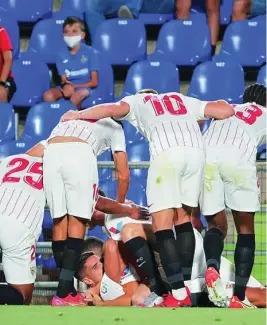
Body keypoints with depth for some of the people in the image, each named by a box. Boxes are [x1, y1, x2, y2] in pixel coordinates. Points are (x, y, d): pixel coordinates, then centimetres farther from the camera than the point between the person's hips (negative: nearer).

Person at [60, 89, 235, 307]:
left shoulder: (137, 101, 30)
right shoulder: (183, 100, 36)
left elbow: (112, 110, 10)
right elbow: (225, 111, 25)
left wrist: (78, 115, 24)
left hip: (167, 152, -4)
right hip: (196, 150, 4)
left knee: (162, 224, -1)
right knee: (183, 217, 18)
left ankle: (179, 293, -10)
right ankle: (187, 286, 16)